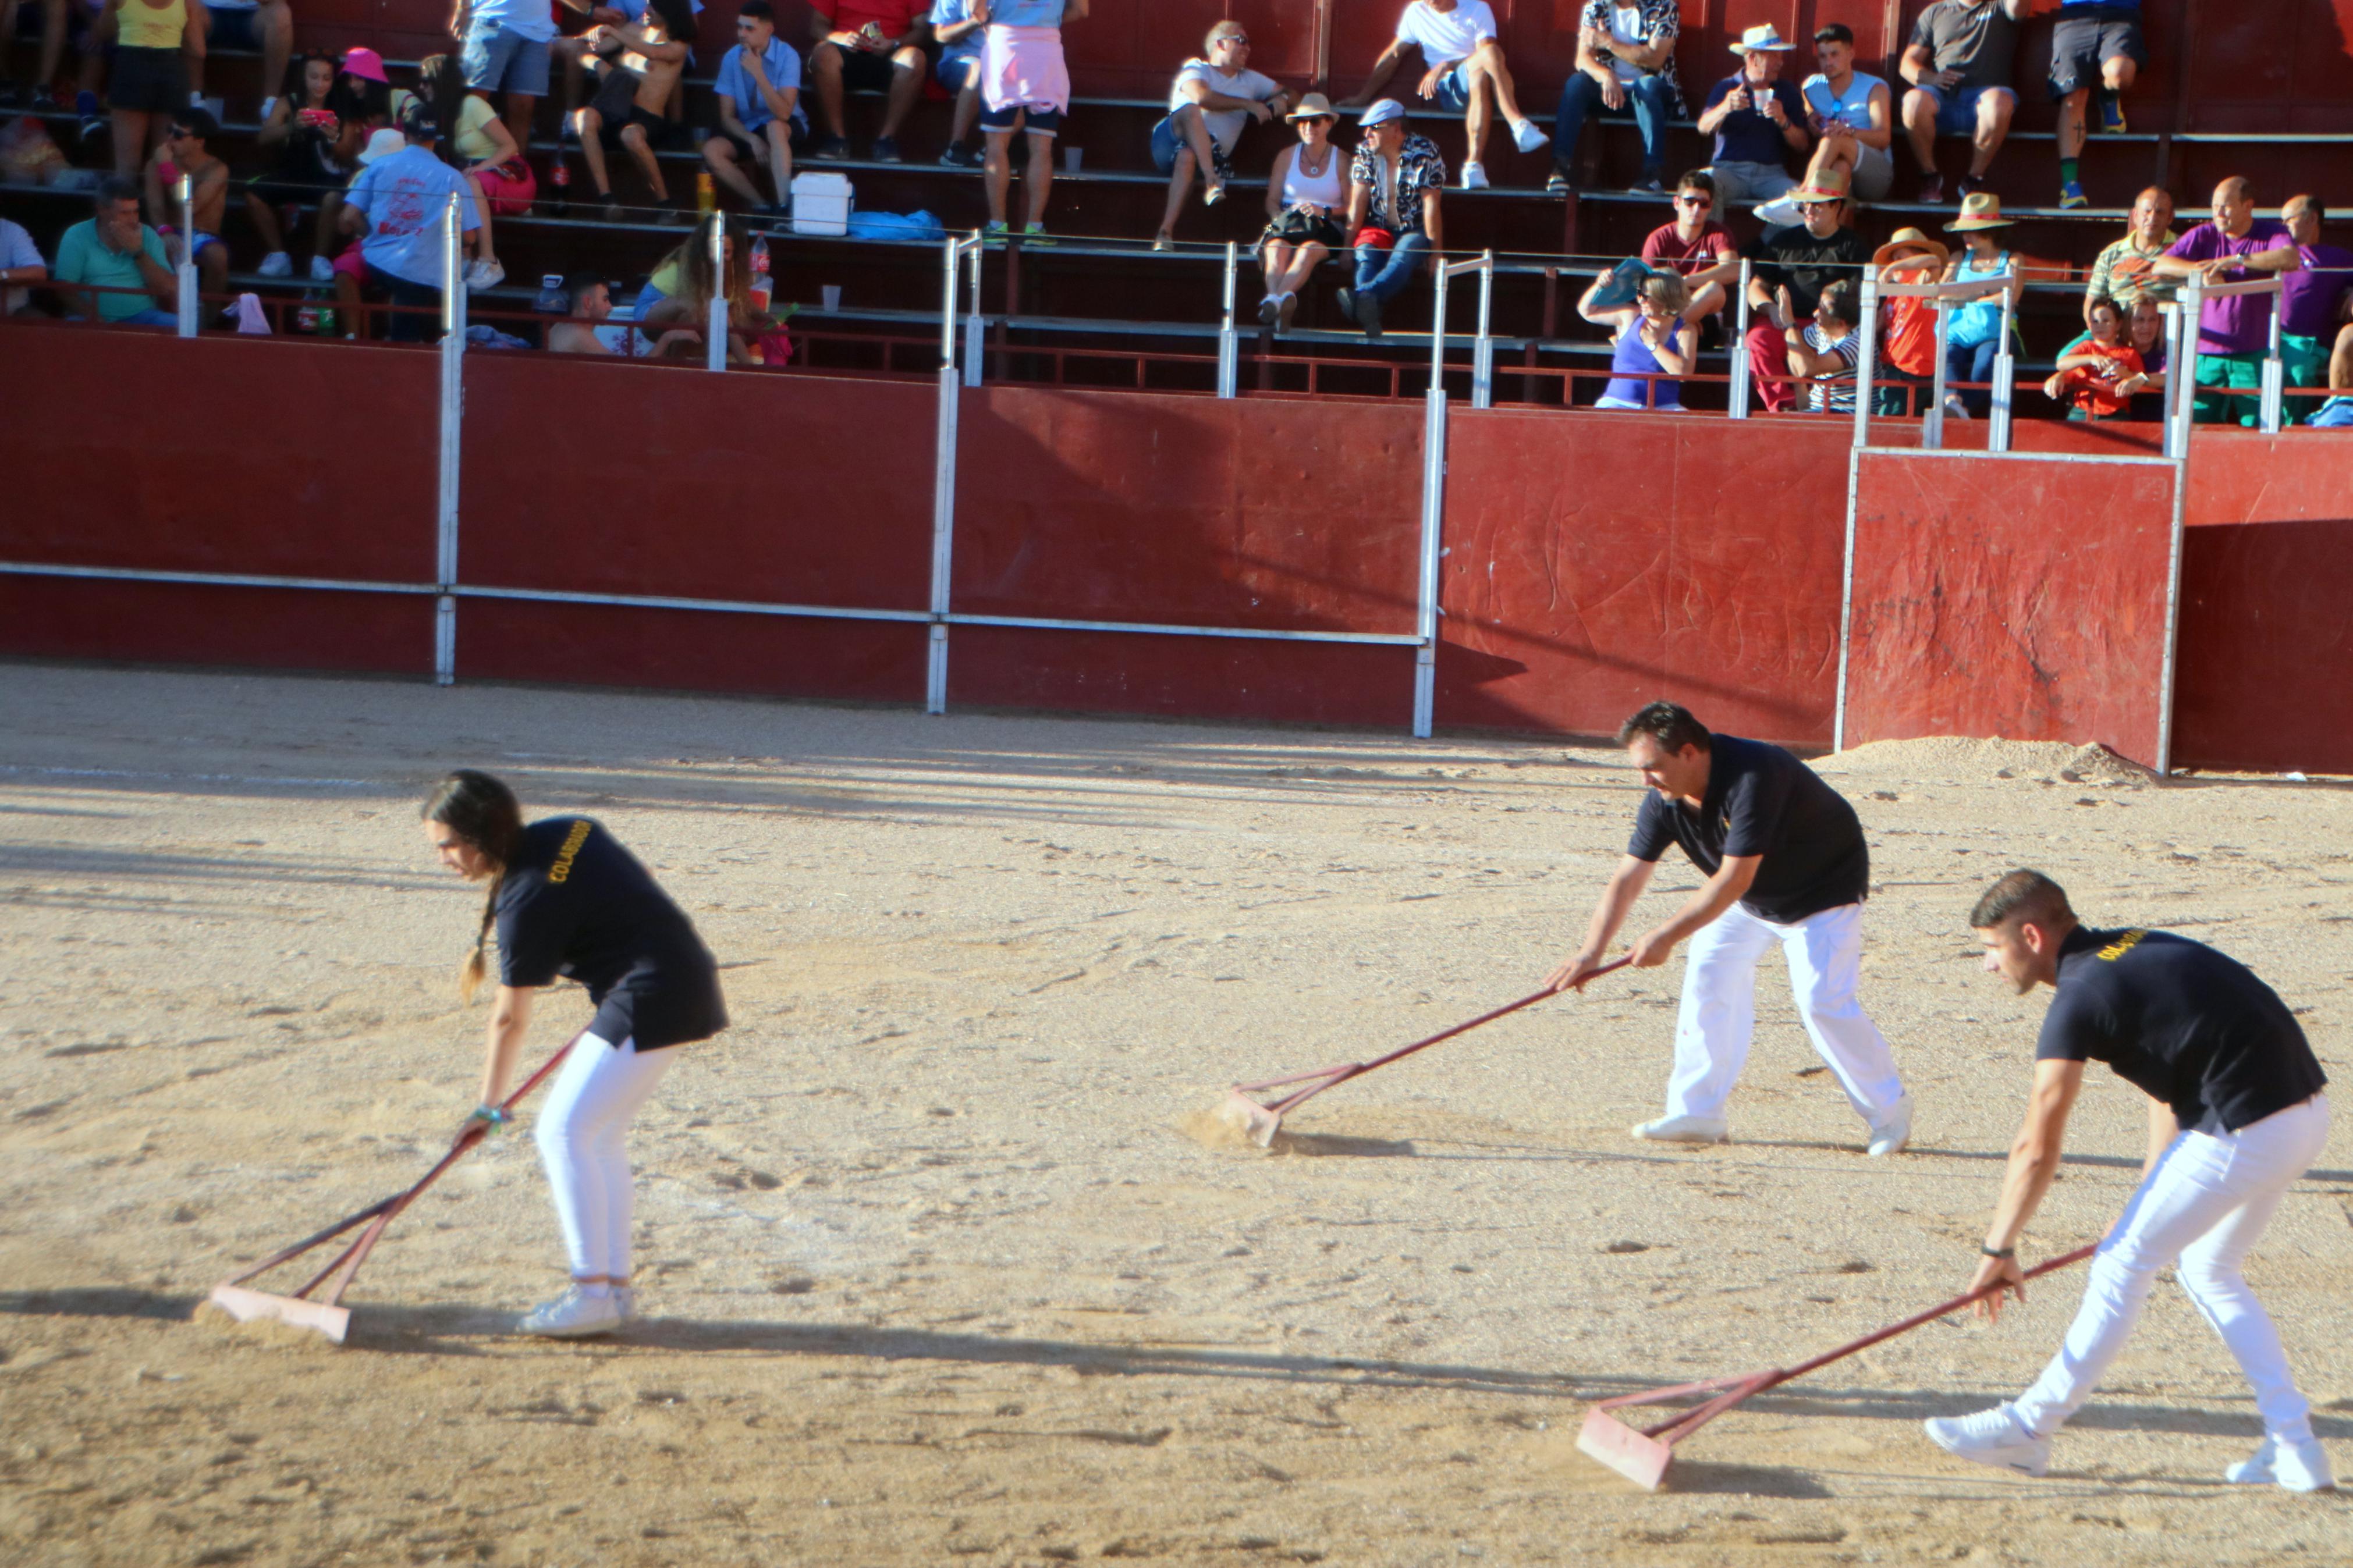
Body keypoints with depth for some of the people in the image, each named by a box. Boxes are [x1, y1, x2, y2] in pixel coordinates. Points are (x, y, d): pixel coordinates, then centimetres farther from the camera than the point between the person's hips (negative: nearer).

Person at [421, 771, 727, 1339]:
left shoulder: (528, 897, -18)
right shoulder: (571, 830, 6)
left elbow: (510, 1018, -12)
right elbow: (639, 890, 19)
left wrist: (489, 1106, -3)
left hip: (654, 1000, -10)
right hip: (687, 980, 10)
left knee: (563, 1131, -7)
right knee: (599, 1137, 15)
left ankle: (593, 1291, -7)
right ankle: (616, 1286, 17)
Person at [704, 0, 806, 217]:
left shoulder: (786, 56, -17)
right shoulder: (731, 58, -7)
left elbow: (783, 113, -27)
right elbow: (727, 117, -4)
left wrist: (758, 74, -34)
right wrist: (752, 140, -22)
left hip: (786, 127, -4)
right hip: (746, 128, 4)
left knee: (774, 127, -39)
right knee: (712, 151, -25)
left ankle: (784, 207, -43)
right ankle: (760, 206, -19)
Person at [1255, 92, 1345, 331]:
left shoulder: (1341, 160, 13)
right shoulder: (1286, 157, 20)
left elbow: (1352, 208, 6)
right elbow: (1272, 201, 13)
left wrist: (1325, 211, -12)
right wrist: (1280, 218, -9)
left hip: (1324, 229, -2)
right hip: (1287, 224, 2)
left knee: (1308, 251, -38)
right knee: (1277, 250, -35)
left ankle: (1275, 300, -66)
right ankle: (1277, 302, -64)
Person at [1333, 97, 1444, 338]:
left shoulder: (1425, 153, -9)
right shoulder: (1364, 153, 2)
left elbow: (1431, 205, -13)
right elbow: (1357, 203, -3)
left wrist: (1435, 250, -17)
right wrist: (1348, 244, -13)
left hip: (1414, 231, -3)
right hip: (1378, 229, 3)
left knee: (1403, 258, -36)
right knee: (1365, 255, -31)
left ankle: (1364, 296, -67)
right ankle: (1370, 313, -60)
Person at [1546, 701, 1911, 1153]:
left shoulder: (1752, 777, -37)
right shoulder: (1664, 801, -14)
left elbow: (1734, 880, -36)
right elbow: (1628, 878, -10)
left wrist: (1667, 937, -31)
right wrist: (1592, 951, -20)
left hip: (1824, 891, -7)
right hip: (1747, 899, 7)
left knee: (1822, 1000, -17)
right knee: (1708, 980, -4)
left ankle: (1890, 1111, -1)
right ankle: (1697, 1114, 4)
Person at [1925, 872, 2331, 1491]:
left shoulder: (2080, 998, -10)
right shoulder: (2137, 949, 16)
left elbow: (2038, 1147, -9)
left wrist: (1998, 1250, -1)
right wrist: (2153, 1199, 24)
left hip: (2244, 1133, -9)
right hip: (2305, 1113, 9)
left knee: (2122, 1265, 2)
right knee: (2207, 1270, 22)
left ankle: (2027, 1428, 10)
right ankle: (2294, 1446, 17)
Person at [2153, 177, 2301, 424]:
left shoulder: (2271, 234, 1)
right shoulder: (2204, 235, 9)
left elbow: (2291, 259, -22)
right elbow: (2162, 265, 0)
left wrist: (2234, 260, -21)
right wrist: (2201, 271, -18)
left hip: (2253, 355, -2)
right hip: (2207, 353, 2)